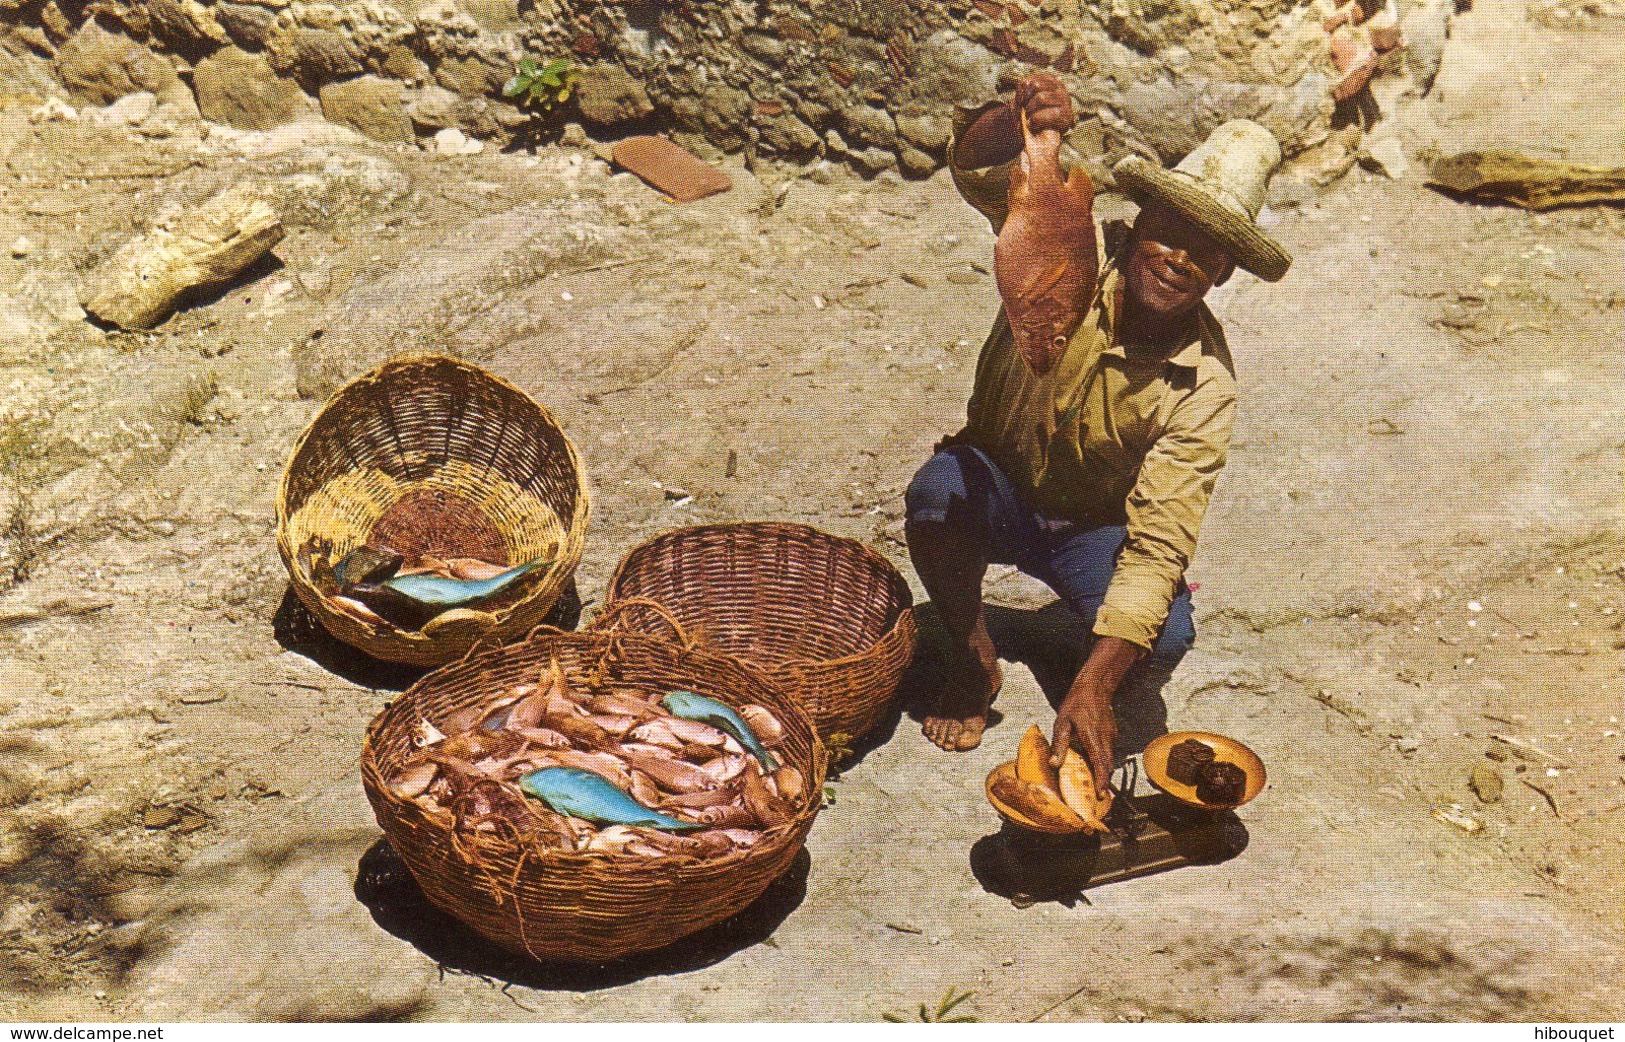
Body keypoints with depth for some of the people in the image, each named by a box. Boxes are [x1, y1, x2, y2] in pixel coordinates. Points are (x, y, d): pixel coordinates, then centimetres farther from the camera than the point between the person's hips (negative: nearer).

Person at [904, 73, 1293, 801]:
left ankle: (1078, 666, 10)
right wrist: (1019, 122, -55)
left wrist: (1093, 687, -41)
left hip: (1098, 529, -1)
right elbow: (973, 167, -29)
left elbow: (1157, 547, -30)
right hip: (1000, 488, 1)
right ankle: (973, 661, -5)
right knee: (939, 491, -35)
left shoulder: (1204, 388, -24)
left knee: (1165, 638, -31)